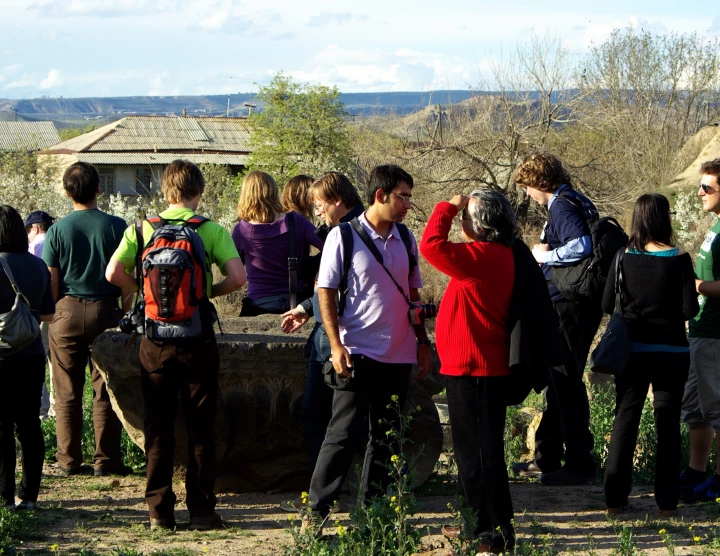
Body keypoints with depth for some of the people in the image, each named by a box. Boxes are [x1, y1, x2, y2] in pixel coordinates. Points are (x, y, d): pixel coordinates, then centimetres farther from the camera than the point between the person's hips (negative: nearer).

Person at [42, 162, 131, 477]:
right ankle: (106, 459, 4)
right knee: (105, 390, 4)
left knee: (67, 392, 7)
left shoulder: (58, 230, -3)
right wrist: (126, 312, 9)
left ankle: (69, 459, 9)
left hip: (67, 311, 1)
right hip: (105, 310, -1)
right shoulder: (116, 226, -4)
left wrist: (52, 314, 12)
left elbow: (50, 282, -2)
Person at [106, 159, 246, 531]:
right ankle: (201, 510, 8)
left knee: (158, 427, 8)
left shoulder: (143, 229, 0)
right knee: (200, 428, 6)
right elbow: (238, 277, -14)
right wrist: (209, 292, 5)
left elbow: (114, 273, -8)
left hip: (155, 339, 2)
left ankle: (159, 511, 9)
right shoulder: (211, 231, -4)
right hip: (197, 338, -1)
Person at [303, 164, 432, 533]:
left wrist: (422, 341, 15)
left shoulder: (406, 239, 10)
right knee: (344, 433, -7)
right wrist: (336, 345, -13)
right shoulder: (343, 237, -6)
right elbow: (325, 292, -6)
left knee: (386, 435, 9)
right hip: (358, 351, -5)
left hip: (399, 354, 6)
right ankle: (316, 510, -1)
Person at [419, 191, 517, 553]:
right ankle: (480, 523, 29)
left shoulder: (482, 256, -19)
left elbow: (432, 245, -24)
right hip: (487, 367, 11)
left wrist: (448, 208, -13)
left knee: (480, 451, -6)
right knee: (474, 448, 19)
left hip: (472, 369, -11)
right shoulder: (496, 255, 14)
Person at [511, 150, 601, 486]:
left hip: (569, 307, -11)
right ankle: (547, 458, 27)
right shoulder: (575, 202, 15)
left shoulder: (562, 207, -15)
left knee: (567, 382, -6)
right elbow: (591, 244, 18)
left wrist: (545, 255, -15)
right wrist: (547, 255, 10)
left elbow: (581, 246, -30)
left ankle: (580, 464, -2)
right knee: (558, 380, 17)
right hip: (576, 304, 11)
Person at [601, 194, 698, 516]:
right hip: (670, 351, -2)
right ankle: (666, 501, 5)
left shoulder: (623, 259, -5)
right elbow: (690, 309, -11)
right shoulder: (678, 260, -11)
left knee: (624, 420, 9)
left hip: (631, 350, 2)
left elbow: (608, 305, -1)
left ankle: (615, 499, 7)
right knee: (668, 424, 5)